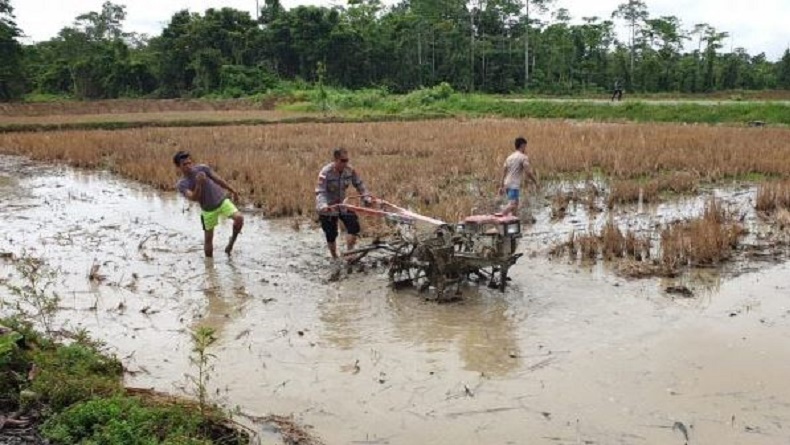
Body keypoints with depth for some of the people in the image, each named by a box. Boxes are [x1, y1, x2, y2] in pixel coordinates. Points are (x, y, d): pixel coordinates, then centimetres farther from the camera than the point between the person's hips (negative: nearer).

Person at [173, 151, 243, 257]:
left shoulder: (202, 168, -9)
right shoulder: (181, 184, -13)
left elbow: (218, 180, 1)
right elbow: (194, 198, -27)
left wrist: (233, 191, 6)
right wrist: (199, 184, -42)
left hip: (222, 200, 1)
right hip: (208, 210, -1)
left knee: (239, 218, -22)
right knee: (208, 238, 5)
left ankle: (232, 241, 3)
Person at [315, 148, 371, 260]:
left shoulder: (350, 170, -11)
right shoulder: (325, 173, -26)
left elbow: (359, 184, 0)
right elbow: (320, 192, -31)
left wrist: (366, 197, -12)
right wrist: (323, 206, -48)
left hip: (343, 205, 4)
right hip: (328, 208, -4)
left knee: (354, 226, -10)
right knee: (331, 235, 3)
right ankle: (335, 258, 25)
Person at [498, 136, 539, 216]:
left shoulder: (509, 157, 16)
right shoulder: (524, 157, -6)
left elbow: (503, 172, 16)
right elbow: (528, 172, -12)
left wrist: (502, 186, 20)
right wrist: (536, 182, 0)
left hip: (507, 185, 9)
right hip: (514, 185, -9)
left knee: (515, 204, 16)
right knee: (512, 204, -17)